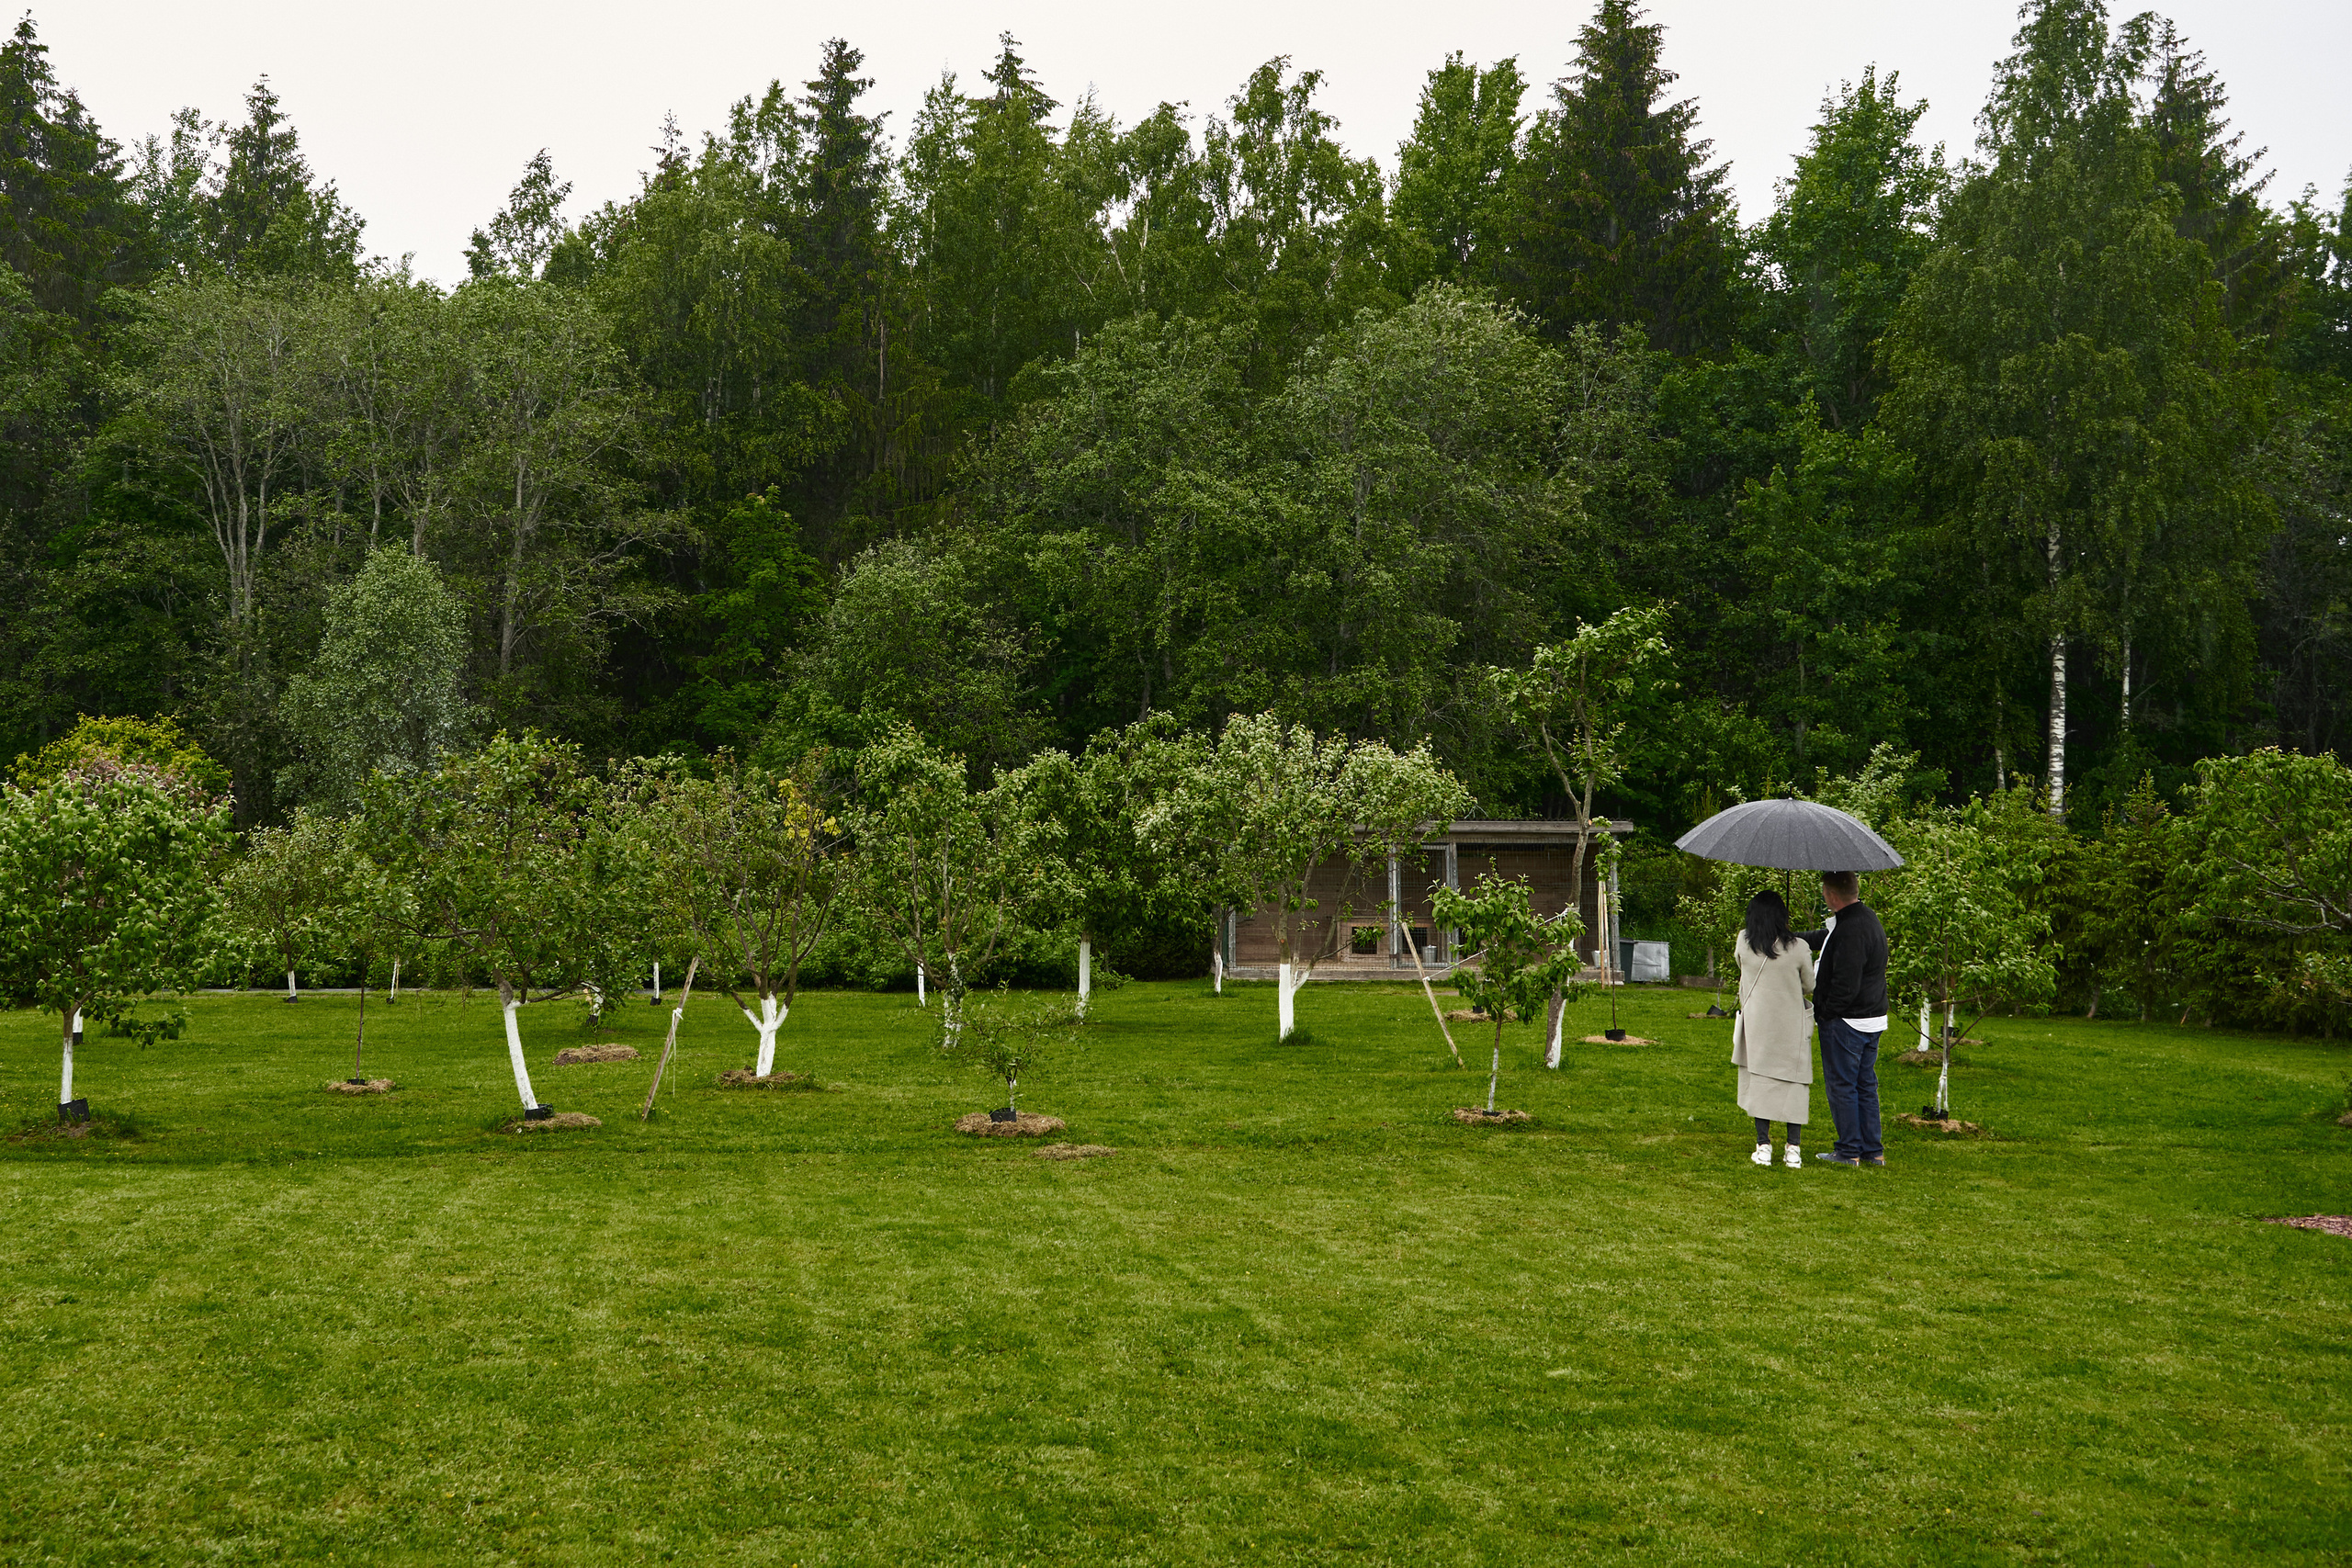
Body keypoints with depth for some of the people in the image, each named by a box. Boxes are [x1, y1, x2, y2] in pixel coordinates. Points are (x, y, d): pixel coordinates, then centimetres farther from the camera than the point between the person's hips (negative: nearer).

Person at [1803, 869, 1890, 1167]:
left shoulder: (1850, 930, -23)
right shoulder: (1867, 918, 10)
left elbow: (1845, 986, -25)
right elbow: (1823, 937, 27)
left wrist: (1823, 1014, -13)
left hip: (1846, 1022, -10)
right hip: (1872, 1019, 10)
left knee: (1841, 1086, 1)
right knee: (1865, 1085, 15)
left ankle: (1849, 1151, 7)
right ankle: (1873, 1151, 19)